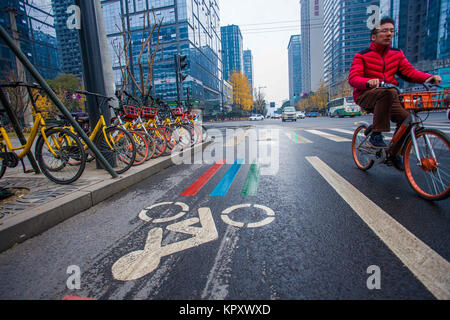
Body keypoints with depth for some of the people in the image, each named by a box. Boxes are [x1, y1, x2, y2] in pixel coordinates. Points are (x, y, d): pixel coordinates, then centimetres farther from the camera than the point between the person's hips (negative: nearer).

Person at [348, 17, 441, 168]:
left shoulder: (397, 54, 14)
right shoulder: (362, 56, -1)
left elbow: (410, 72, 7)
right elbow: (353, 78, -14)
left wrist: (429, 77, -11)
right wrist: (369, 81, -34)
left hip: (387, 98, 5)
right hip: (365, 96, -5)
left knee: (407, 118, -16)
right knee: (389, 92, -36)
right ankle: (375, 136, -29)